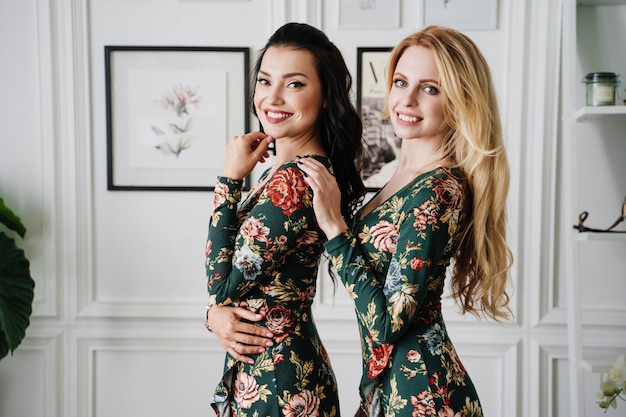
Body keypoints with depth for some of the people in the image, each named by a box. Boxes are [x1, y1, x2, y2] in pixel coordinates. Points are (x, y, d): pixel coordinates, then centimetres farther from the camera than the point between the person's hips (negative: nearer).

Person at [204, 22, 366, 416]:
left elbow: (222, 284, -18)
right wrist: (216, 314, -13)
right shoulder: (282, 172, 5)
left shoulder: (291, 182, -25)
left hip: (275, 383, -9)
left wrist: (230, 179, -15)